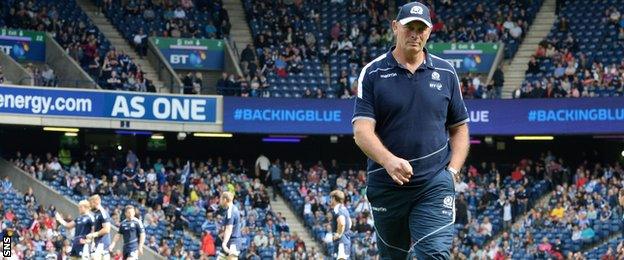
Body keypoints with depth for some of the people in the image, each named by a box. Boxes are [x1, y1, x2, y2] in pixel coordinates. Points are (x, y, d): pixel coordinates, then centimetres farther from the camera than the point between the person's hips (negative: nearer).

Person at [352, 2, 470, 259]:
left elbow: (459, 128, 16)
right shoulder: (373, 73, 0)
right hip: (386, 186, 0)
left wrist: (453, 170, -1)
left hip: (435, 184, 0)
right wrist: (389, 161, -28)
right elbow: (362, 130, -10)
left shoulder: (445, 73, 8)